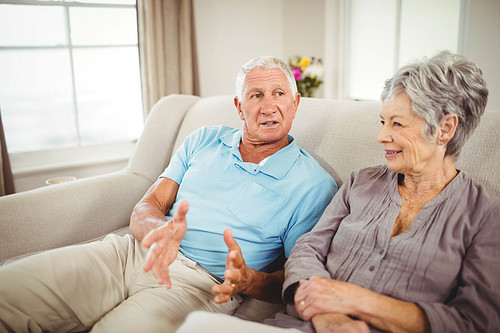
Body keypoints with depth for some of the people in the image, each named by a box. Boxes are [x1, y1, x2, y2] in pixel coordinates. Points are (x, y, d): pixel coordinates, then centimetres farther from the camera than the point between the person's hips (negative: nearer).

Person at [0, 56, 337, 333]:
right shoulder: (204, 140, 15)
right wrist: (160, 230, -15)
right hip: (136, 249, 5)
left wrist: (246, 280, -21)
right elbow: (145, 209, 10)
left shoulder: (313, 184, 3)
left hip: (201, 281, -4)